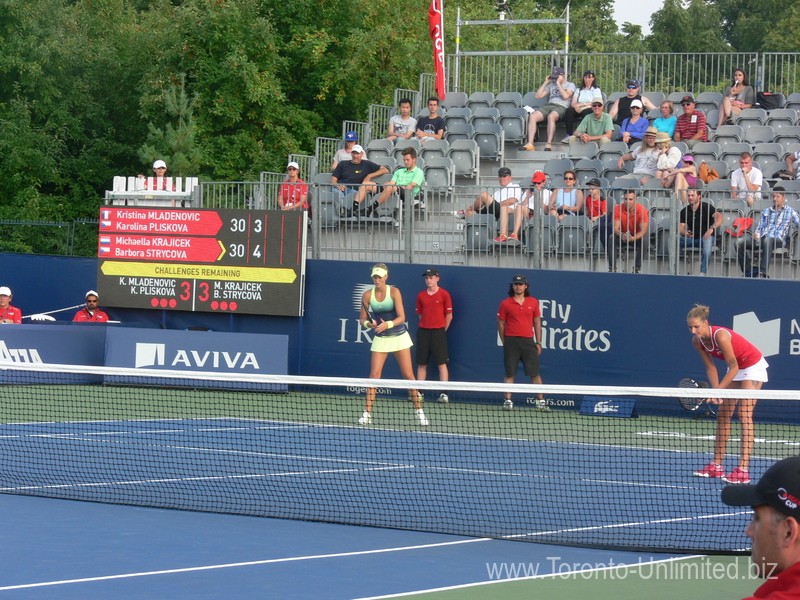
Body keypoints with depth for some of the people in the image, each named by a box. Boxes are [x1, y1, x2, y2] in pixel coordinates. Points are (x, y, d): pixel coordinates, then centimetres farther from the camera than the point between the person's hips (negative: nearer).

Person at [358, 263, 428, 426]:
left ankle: (419, 410, 11)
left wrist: (388, 324, -33)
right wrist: (368, 323, -22)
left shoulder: (394, 292, -12)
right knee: (374, 374, -9)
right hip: (380, 339, 1)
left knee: (408, 375, -1)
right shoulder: (368, 295, -5)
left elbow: (401, 317, -17)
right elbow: (362, 318, 1)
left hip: (399, 336, -1)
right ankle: (367, 413, -6)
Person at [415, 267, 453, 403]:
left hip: (438, 332, -4)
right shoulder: (421, 295, 8)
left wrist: (441, 331, 2)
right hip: (423, 331, 4)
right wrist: (426, 327, 8)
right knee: (421, 364, 5)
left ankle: (444, 394, -4)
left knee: (441, 363, -5)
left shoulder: (444, 294, -3)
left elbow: (449, 316, 0)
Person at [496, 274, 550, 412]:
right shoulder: (505, 304, 2)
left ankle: (540, 401, 5)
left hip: (528, 341, 1)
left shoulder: (533, 302, 8)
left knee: (535, 373, 1)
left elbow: (537, 322, 12)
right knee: (509, 373, 1)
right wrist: (505, 342, 3)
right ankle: (508, 401, 7)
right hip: (511, 341, -1)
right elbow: (501, 324, 6)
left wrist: (538, 342, 8)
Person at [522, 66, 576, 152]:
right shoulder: (551, 85, 30)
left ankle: (549, 144, -43)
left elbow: (565, 96, -6)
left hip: (561, 107, -5)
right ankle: (530, 144, -31)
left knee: (551, 116, -41)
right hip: (548, 106, 5)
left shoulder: (570, 85, 14)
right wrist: (546, 83, 19)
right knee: (532, 116, -24)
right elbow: (538, 95, 23)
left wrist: (558, 83, 1)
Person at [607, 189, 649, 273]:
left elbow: (643, 231, -23)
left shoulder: (642, 210, -19)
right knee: (611, 238, -30)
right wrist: (622, 235, -43)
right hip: (622, 237, 1)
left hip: (637, 237, -1)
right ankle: (612, 268, -28)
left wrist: (633, 238, -43)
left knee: (643, 241, -34)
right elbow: (616, 228, -19)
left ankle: (637, 269, -25)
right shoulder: (618, 209, -15)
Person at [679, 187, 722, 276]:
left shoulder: (706, 207, -5)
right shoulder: (684, 211, 8)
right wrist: (685, 233, -25)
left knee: (707, 240, -40)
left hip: (705, 236, -4)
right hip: (691, 239, 4)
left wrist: (712, 228, -40)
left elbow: (719, 217, -20)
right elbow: (681, 227, 1)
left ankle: (703, 271, -40)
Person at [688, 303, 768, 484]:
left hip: (753, 366, -8)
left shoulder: (720, 335, -32)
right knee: (723, 415, 6)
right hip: (736, 368, 8)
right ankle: (716, 466, 10)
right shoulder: (697, 342, -9)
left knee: (744, 414, -16)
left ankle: (743, 470, -22)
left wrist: (717, 391, -30)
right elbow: (711, 368, -2)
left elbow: (733, 368, -28)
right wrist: (715, 392, -15)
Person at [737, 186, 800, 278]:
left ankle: (762, 273, -47)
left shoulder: (790, 211, 17)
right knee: (739, 242, -21)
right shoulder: (766, 211, 29)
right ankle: (748, 272, -19)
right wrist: (756, 234, 1)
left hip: (778, 240, -5)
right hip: (761, 239, 5)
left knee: (768, 240, -43)